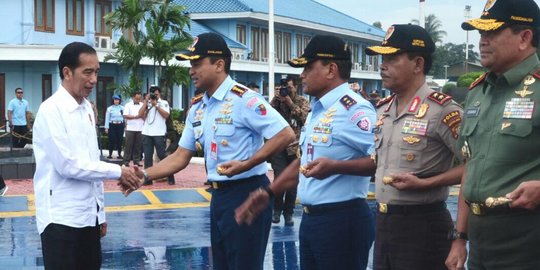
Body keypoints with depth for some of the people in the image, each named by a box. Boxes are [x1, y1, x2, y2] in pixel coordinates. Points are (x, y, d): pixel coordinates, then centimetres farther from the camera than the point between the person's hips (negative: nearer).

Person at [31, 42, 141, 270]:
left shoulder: (87, 109, 11)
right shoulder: (51, 110, -12)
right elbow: (67, 164, -18)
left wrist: (100, 212, 14)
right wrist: (117, 172, -14)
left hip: (88, 215, 7)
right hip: (61, 219, -7)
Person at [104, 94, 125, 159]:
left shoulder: (122, 108, 7)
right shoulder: (109, 108, 2)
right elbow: (107, 118, 1)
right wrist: (106, 127, -4)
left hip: (120, 125, 2)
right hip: (112, 125, -2)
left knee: (120, 140, 3)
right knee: (111, 140, -4)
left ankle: (119, 154, 11)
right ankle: (110, 154, 3)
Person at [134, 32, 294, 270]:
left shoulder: (244, 99, -16)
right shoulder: (197, 107, 9)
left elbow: (285, 135, -21)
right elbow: (181, 157, 12)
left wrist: (246, 165, -26)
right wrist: (144, 175, -1)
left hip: (247, 194, -8)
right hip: (219, 196, 8)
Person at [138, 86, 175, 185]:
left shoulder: (164, 103, 6)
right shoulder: (147, 103, 12)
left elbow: (166, 115, -8)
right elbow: (140, 114, 1)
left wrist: (156, 105, -10)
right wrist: (146, 101, -3)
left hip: (159, 134, -3)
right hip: (147, 133, 3)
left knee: (162, 155, -2)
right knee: (147, 156, 3)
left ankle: (170, 177, 6)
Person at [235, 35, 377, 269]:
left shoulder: (354, 109, -16)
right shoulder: (316, 111, 15)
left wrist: (335, 167, -31)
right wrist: (268, 193, 17)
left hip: (342, 220, -9)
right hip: (310, 219, 9)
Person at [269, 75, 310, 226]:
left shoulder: (302, 101, 6)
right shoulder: (278, 100, 7)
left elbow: (305, 118, -11)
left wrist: (290, 103, -15)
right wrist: (276, 99, -13)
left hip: (295, 147, 0)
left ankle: (288, 213, 17)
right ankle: (277, 210, 10)